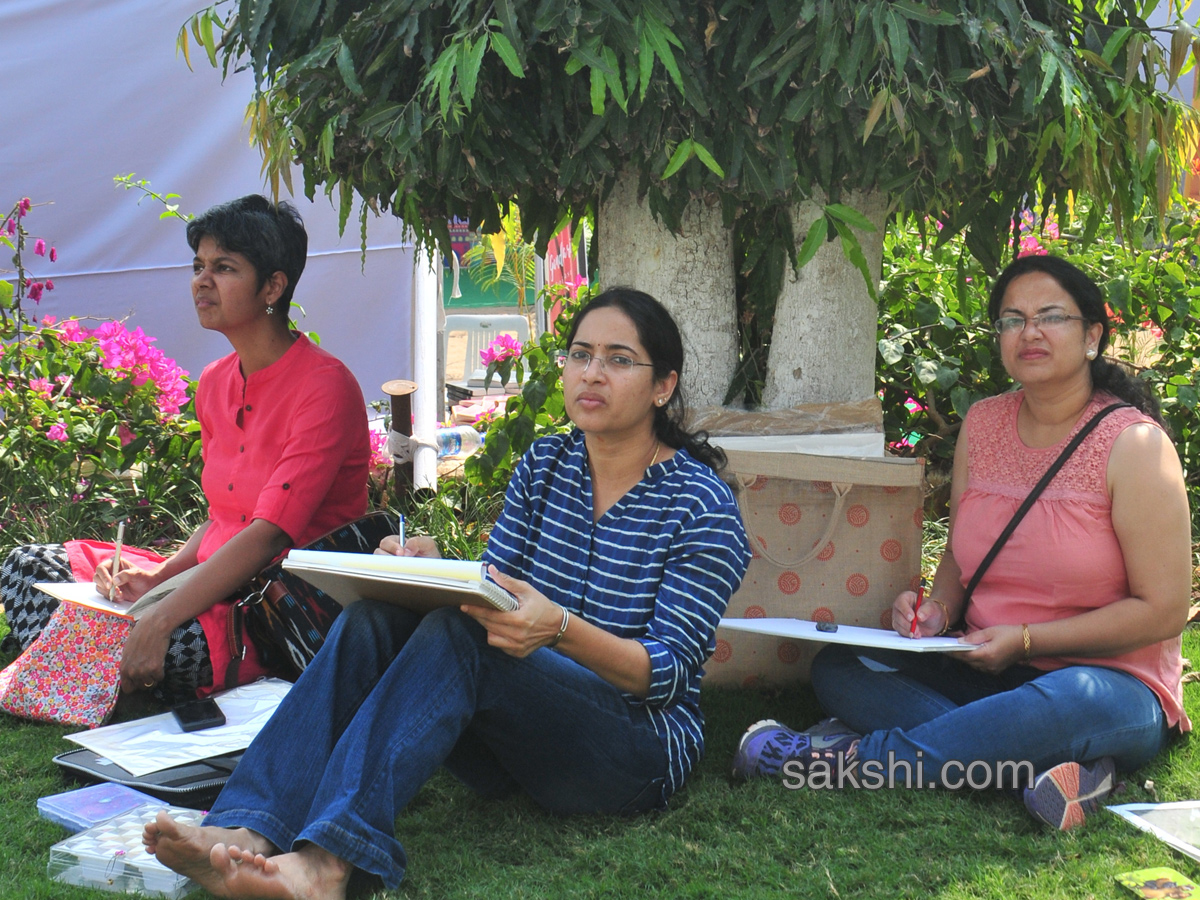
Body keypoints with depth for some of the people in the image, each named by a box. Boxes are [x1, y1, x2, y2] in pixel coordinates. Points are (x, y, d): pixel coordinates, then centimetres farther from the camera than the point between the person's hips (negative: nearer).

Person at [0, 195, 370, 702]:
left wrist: (159, 620, -31)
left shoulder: (325, 387, -16)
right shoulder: (215, 383, 11)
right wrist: (157, 576, -3)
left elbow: (269, 534, -24)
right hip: (218, 585, 8)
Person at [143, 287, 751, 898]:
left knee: (456, 635, -32)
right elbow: (490, 594, 8)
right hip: (519, 738, 6)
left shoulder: (702, 505, -6)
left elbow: (669, 672, -14)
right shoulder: (544, 465, 10)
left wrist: (562, 629, -33)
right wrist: (432, 572, -16)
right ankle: (249, 831, -38)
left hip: (641, 746, -5)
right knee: (372, 619, -21)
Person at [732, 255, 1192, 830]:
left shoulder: (1132, 442, -10)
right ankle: (1055, 762, -29)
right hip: (989, 672, 6)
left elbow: (1163, 610, -12)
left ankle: (851, 756, -30)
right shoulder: (982, 425, 6)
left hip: (1115, 682, -6)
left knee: (1074, 702, -41)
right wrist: (937, 610, -6)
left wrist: (1024, 640, -17)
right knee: (837, 669, -14)